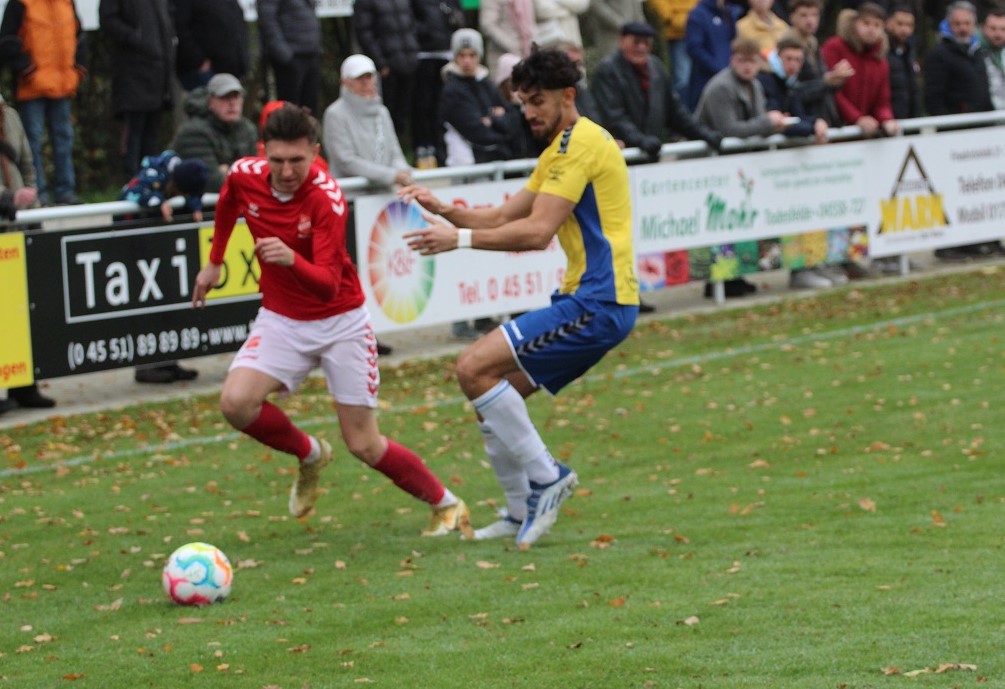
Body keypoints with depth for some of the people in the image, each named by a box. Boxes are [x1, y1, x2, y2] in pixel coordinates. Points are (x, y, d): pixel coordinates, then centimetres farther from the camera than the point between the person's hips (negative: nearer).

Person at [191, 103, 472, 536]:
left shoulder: (327, 199, -25)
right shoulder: (244, 176, -11)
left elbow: (327, 286, -33)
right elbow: (227, 205, 16)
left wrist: (291, 260, -52)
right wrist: (214, 262, 22)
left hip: (340, 321, -4)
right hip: (281, 319, 4)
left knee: (364, 445, -3)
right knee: (236, 402, -22)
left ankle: (446, 505, 20)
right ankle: (310, 456, 7)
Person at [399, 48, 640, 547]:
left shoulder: (580, 143, -12)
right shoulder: (558, 151, 21)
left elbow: (536, 232, -20)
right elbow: (502, 218, 20)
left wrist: (461, 239, -21)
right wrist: (443, 209, 5)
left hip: (597, 304, -10)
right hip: (588, 302, 10)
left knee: (475, 369, -16)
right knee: (492, 395, 9)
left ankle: (545, 477, -8)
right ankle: (522, 514, 17)